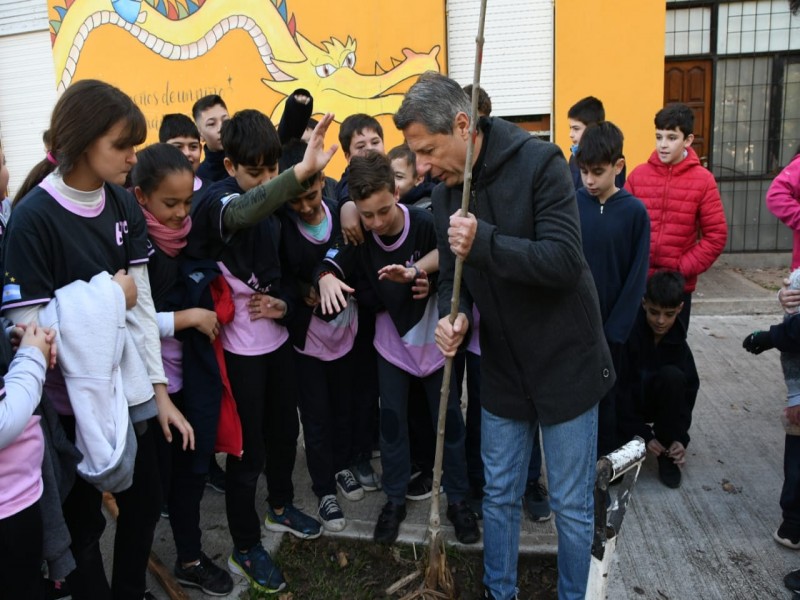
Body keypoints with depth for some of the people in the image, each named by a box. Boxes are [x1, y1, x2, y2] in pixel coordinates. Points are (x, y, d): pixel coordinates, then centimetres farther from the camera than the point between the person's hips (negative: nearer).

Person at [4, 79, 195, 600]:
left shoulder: (123, 204, 1)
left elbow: (142, 303, 0)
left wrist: (160, 391, 0)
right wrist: (106, 296, -17)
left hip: (128, 387, 6)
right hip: (72, 397, -6)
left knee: (145, 502, 20)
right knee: (83, 521, 14)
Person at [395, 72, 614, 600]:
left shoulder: (539, 163, -17)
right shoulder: (445, 195, 1)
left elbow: (565, 260, -25)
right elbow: (452, 276, 7)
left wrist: (484, 243, -34)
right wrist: (452, 318, -14)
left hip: (564, 363, -5)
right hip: (502, 368, 5)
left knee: (572, 507, 9)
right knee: (500, 497, 17)